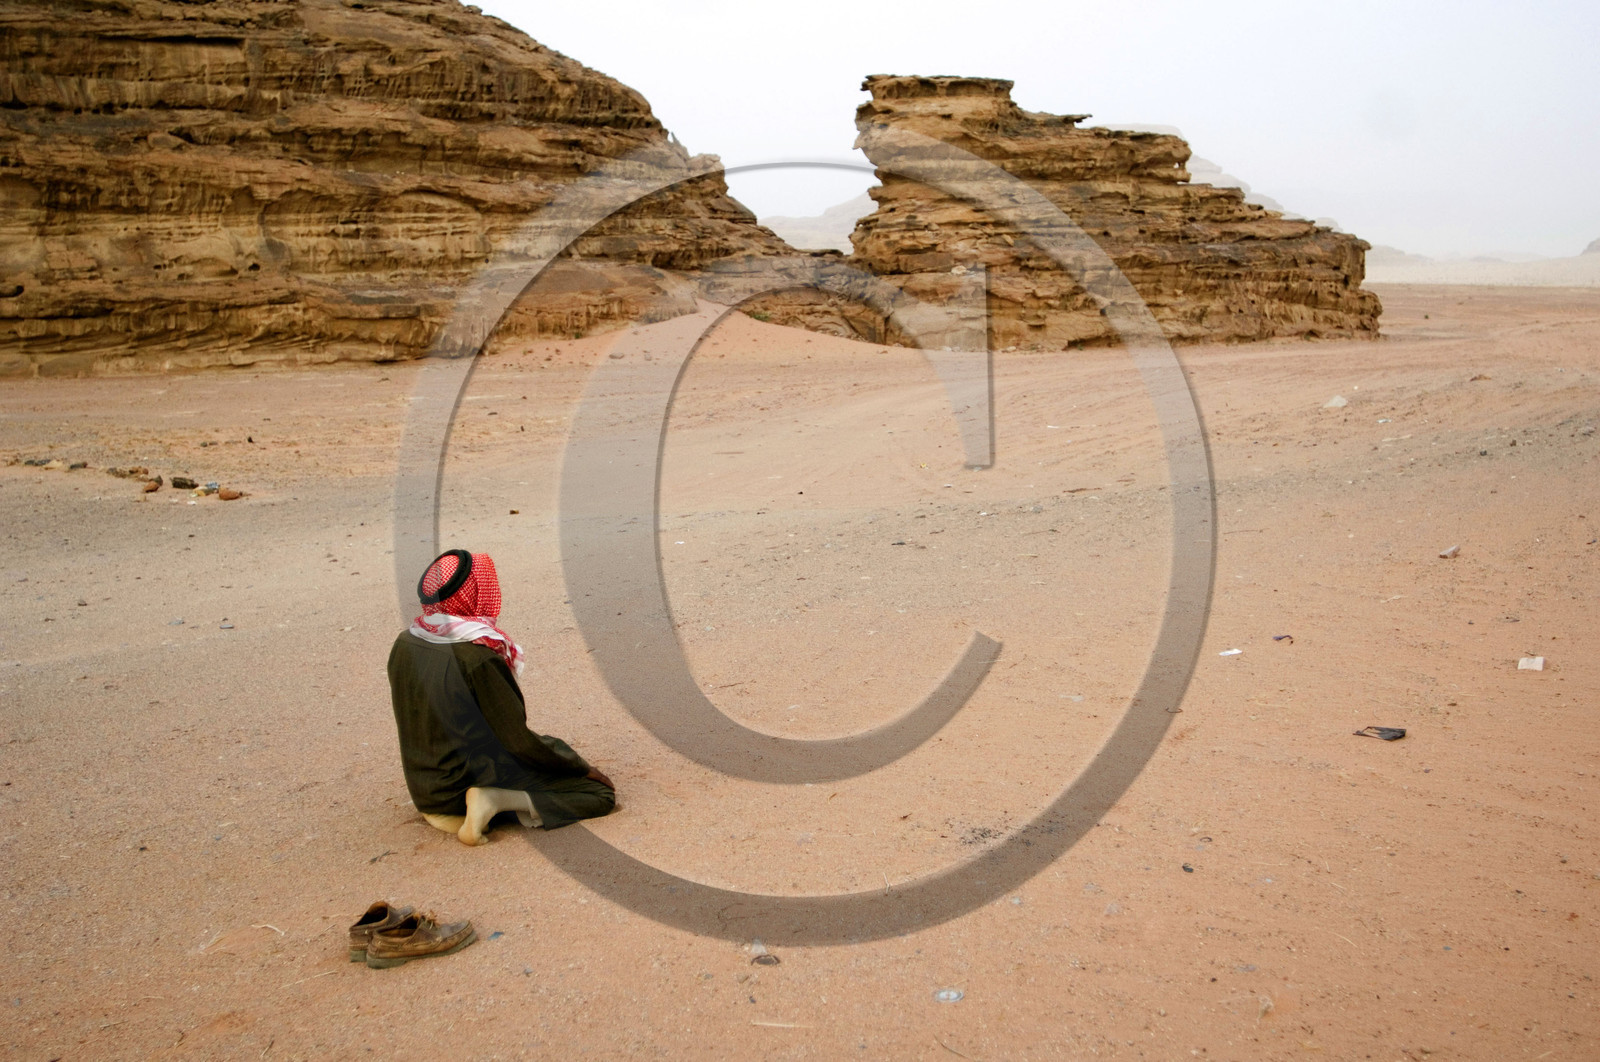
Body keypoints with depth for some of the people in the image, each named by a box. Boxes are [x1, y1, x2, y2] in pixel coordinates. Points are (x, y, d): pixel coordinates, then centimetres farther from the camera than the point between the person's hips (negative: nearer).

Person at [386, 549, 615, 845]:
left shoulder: (405, 644, -3)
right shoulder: (477, 657, -24)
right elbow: (518, 740, -19)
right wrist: (582, 767, -5)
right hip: (477, 775, -8)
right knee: (601, 794, -4)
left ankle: (445, 808, 14)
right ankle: (493, 801, -15)